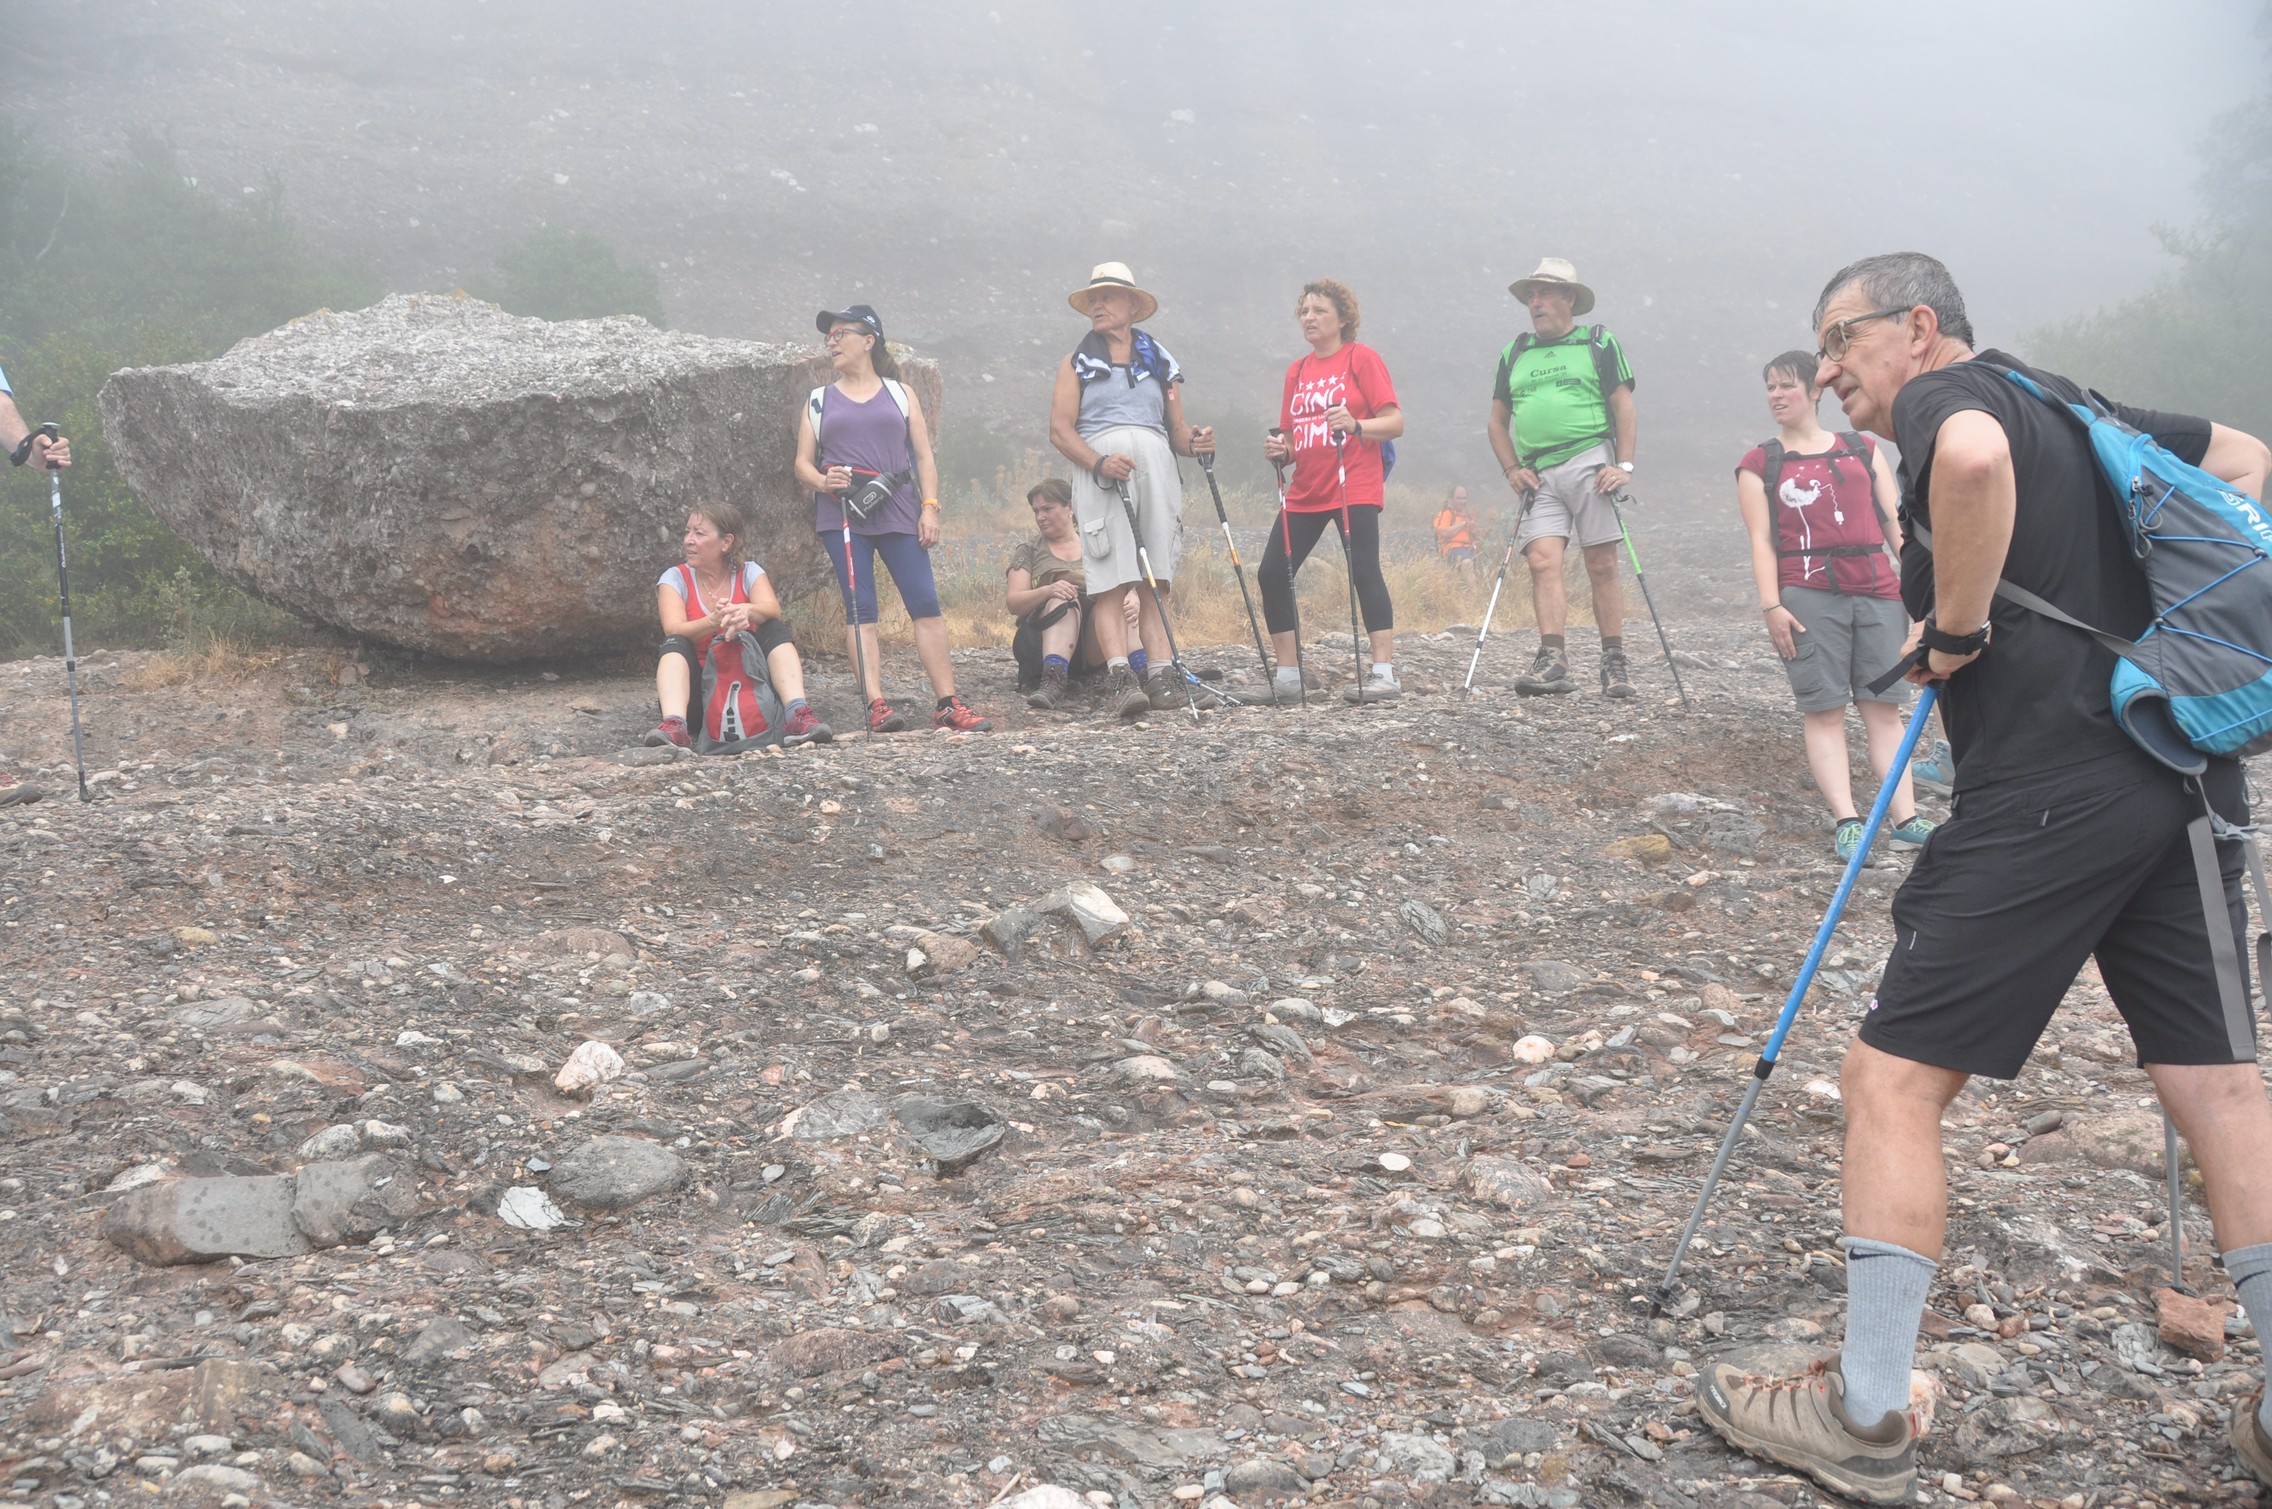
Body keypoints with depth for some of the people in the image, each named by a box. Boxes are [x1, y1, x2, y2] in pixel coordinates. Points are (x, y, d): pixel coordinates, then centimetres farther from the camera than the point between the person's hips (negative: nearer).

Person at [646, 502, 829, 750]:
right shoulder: (675, 578, 2)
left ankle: (797, 716, -40)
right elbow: (674, 630, -18)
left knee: (775, 630, -18)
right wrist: (714, 621, -39)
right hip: (698, 690, -1)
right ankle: (674, 726, -53)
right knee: (675, 644, -26)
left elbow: (772, 610, -18)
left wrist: (746, 611, -42)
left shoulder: (749, 572, 5)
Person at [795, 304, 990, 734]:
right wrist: (823, 481, -11)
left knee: (926, 604, -8)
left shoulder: (900, 395, 15)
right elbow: (802, 463, 11)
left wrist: (930, 506, -1)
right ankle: (875, 704, -11)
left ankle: (946, 704, -8)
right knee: (859, 609, -6)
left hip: (898, 513, 0)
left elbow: (924, 456, 11)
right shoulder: (818, 403, 16)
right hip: (841, 517, 0)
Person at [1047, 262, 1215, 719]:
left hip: (1155, 464, 2)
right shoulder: (1077, 363, 17)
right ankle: (1120, 676, -23)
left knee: (1155, 580, -4)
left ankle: (1158, 674, -8)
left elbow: (1176, 428, 20)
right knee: (1111, 580, -14)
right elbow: (1060, 429, 4)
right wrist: (1099, 462, -14)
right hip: (1100, 470, -2)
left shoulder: (1160, 361, 22)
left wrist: (1195, 442, -5)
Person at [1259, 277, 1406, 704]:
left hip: (1355, 489, -7)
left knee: (1364, 571, -15)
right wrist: (1280, 450, -1)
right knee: (1271, 573, 0)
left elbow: (1395, 422, -8)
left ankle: (1385, 672, -13)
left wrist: (1355, 426, -25)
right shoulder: (1297, 371, 17)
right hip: (1305, 493, 7)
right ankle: (1286, 675, 8)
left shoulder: (1362, 358, -1)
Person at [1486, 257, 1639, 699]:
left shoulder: (1598, 343, 9)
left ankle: (1615, 663, 1)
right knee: (1542, 562, -13)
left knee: (1602, 566, -4)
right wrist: (1512, 469, 6)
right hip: (1538, 476, 3)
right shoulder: (1514, 354, 19)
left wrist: (1624, 464, -7)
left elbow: (1623, 407, 5)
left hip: (1590, 463, -3)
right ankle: (1552, 660, -20)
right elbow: (1498, 421, 22)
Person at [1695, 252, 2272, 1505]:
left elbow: (1973, 457, -31)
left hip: (2048, 795, -9)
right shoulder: (2067, 408, 20)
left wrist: (1959, 626, -17)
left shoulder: (1945, 397, -5)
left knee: (1892, 1080, -2)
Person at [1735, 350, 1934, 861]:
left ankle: (1905, 818, -4)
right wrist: (1771, 606, -9)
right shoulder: (1759, 465, 11)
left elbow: (1896, 522, 14)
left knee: (1884, 706, -1)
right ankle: (1845, 821, -9)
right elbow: (1761, 540, 2)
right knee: (1824, 709, -6)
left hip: (1877, 590, 2)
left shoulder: (1864, 450, 18)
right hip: (1808, 596, -2)